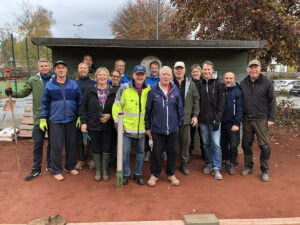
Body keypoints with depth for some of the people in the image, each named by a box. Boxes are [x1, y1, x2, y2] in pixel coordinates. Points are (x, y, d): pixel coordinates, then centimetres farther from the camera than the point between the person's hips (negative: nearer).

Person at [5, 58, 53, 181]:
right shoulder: (33, 80, 3)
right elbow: (24, 92, 2)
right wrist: (13, 93, -16)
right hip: (39, 116, 0)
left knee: (52, 142, 12)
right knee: (38, 143, 5)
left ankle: (50, 165, 28)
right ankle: (36, 169, 17)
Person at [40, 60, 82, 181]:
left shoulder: (74, 85, 5)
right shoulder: (49, 85, 2)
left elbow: (79, 102, 8)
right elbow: (45, 103, 5)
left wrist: (79, 117, 5)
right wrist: (43, 119, 2)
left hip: (71, 120, 2)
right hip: (56, 121, -2)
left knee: (72, 144, 10)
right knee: (57, 146, 0)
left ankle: (70, 166, 28)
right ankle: (56, 170, 16)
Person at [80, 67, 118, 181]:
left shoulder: (114, 91, 2)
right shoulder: (90, 90, 3)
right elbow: (83, 107, 3)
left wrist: (110, 115, -10)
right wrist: (83, 122, -4)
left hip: (108, 126, 0)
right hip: (93, 125, 0)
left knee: (106, 149, 5)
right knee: (96, 149, 8)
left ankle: (105, 170, 24)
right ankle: (98, 170, 25)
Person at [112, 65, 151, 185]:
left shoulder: (149, 90, -1)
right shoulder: (124, 88, -7)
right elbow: (117, 106, -3)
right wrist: (118, 122, -8)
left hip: (142, 128, 2)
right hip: (126, 127, -2)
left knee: (140, 151, 13)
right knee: (125, 151, 4)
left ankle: (138, 174, 31)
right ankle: (126, 174, 24)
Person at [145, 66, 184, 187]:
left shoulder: (175, 90, 2)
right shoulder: (153, 90, -4)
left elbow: (180, 108, 9)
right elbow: (148, 110, 0)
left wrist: (179, 123, 8)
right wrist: (147, 127, 0)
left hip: (173, 129, 2)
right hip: (157, 128, -2)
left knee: (172, 152, 12)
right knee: (156, 152, 7)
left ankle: (171, 174, 31)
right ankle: (154, 174, 27)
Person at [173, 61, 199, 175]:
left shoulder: (190, 83, 6)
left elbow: (196, 99, 7)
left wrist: (195, 115, 2)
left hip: (186, 118, 2)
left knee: (186, 141, 7)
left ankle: (184, 163, 23)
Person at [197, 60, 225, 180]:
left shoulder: (218, 84, -1)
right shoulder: (199, 84, 5)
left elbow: (221, 104, -5)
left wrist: (217, 119, -11)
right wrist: (196, 117, 0)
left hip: (214, 119, -2)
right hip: (203, 120, 3)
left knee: (216, 144, -2)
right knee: (206, 143, 12)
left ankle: (216, 168, 9)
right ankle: (209, 164, 27)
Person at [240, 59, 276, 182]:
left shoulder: (267, 83, -1)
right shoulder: (243, 84, 8)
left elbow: (272, 102, 0)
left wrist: (271, 118, -4)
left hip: (261, 119, -3)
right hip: (247, 120, 3)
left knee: (264, 146, 1)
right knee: (246, 144, 10)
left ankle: (265, 170, 15)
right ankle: (248, 166, 26)